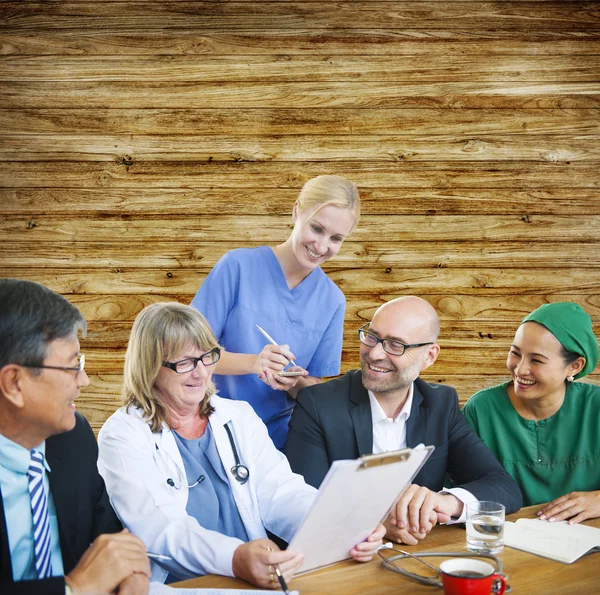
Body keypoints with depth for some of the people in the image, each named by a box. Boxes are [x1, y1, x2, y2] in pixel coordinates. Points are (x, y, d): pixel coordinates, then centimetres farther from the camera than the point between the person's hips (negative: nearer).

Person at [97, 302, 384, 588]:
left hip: (260, 578, 4)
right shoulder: (122, 436, -3)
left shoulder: (240, 417, 12)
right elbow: (158, 529, -16)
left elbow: (281, 493, 2)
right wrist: (234, 560, -34)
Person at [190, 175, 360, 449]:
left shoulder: (332, 300, 2)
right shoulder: (238, 266, -9)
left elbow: (314, 386, 7)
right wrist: (252, 363, -25)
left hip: (276, 437, 3)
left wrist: (294, 383, -15)